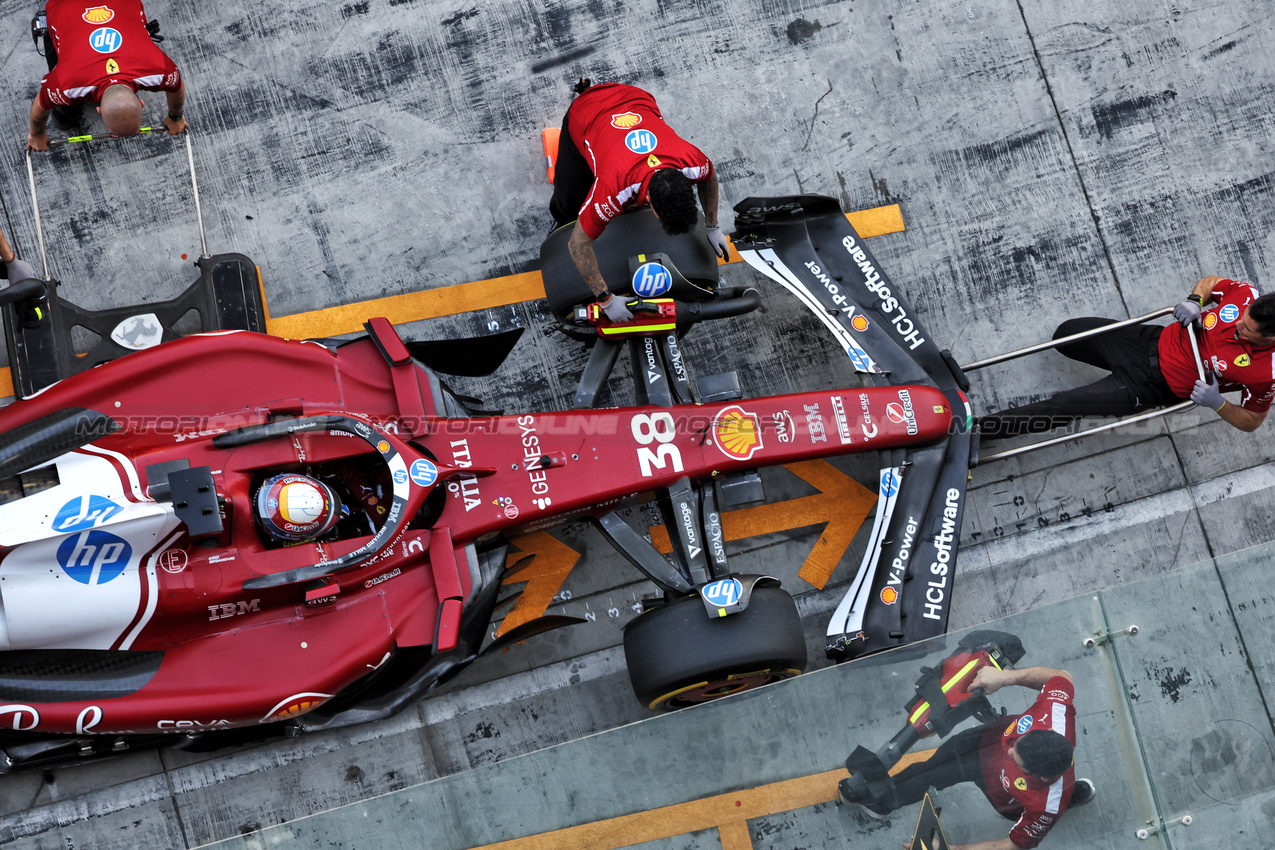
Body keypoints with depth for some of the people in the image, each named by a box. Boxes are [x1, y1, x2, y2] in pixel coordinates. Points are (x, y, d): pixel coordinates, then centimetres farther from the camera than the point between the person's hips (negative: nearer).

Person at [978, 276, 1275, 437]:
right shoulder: (1246, 294, -18)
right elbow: (1210, 281, 4)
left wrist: (1217, 403, -29)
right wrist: (1195, 300, -17)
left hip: (1156, 387, -5)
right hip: (1157, 341, 5)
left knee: (1063, 407, -10)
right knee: (1067, 333, 10)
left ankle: (983, 428, 0)